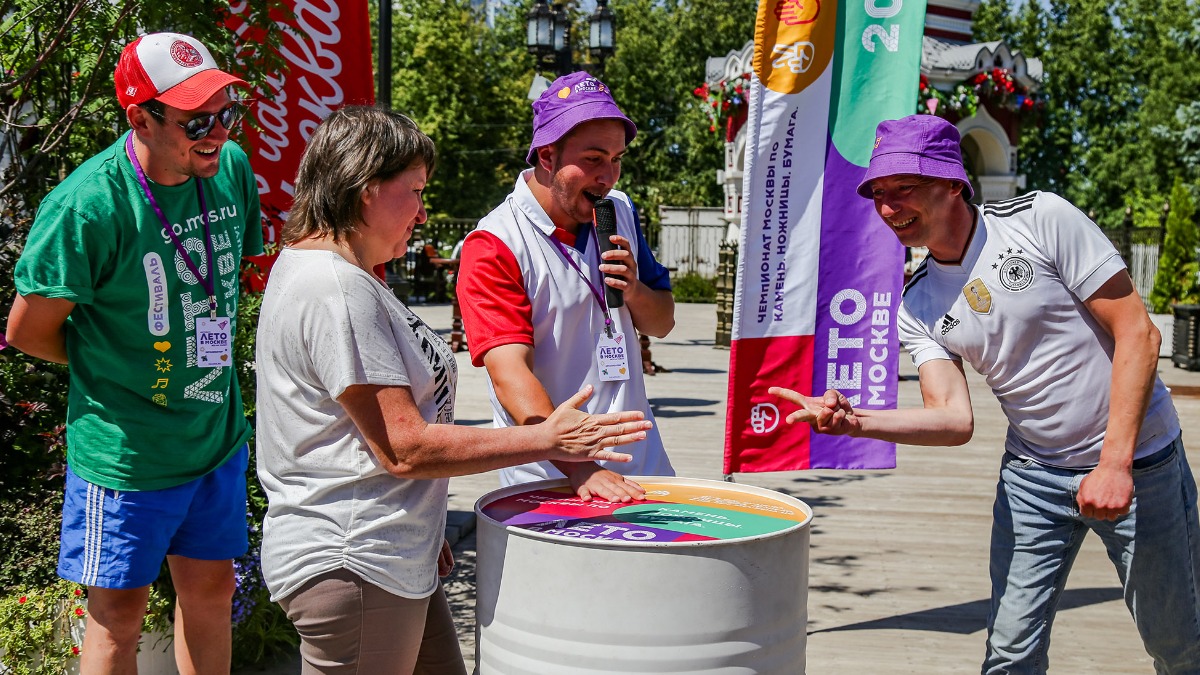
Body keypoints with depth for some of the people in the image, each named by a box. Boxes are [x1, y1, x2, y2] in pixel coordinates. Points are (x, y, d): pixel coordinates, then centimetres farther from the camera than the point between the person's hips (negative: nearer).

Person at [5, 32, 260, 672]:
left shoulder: (232, 168, -5)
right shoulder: (87, 205, -23)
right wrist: (118, 367, -2)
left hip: (219, 435, 6)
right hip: (127, 451, -5)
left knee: (211, 588, 19)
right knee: (119, 610, 10)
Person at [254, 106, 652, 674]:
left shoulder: (337, 272, 13)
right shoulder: (334, 290, -20)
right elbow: (405, 449, -23)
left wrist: (421, 530, 21)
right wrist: (546, 440, -18)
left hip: (398, 558, 10)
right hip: (349, 567, -10)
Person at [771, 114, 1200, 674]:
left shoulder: (1042, 219, -16)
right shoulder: (916, 308, -3)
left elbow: (1137, 334, -15)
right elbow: (953, 418, -12)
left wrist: (1114, 464, -21)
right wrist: (855, 421, -29)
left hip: (1138, 460, -3)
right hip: (1032, 474, 3)